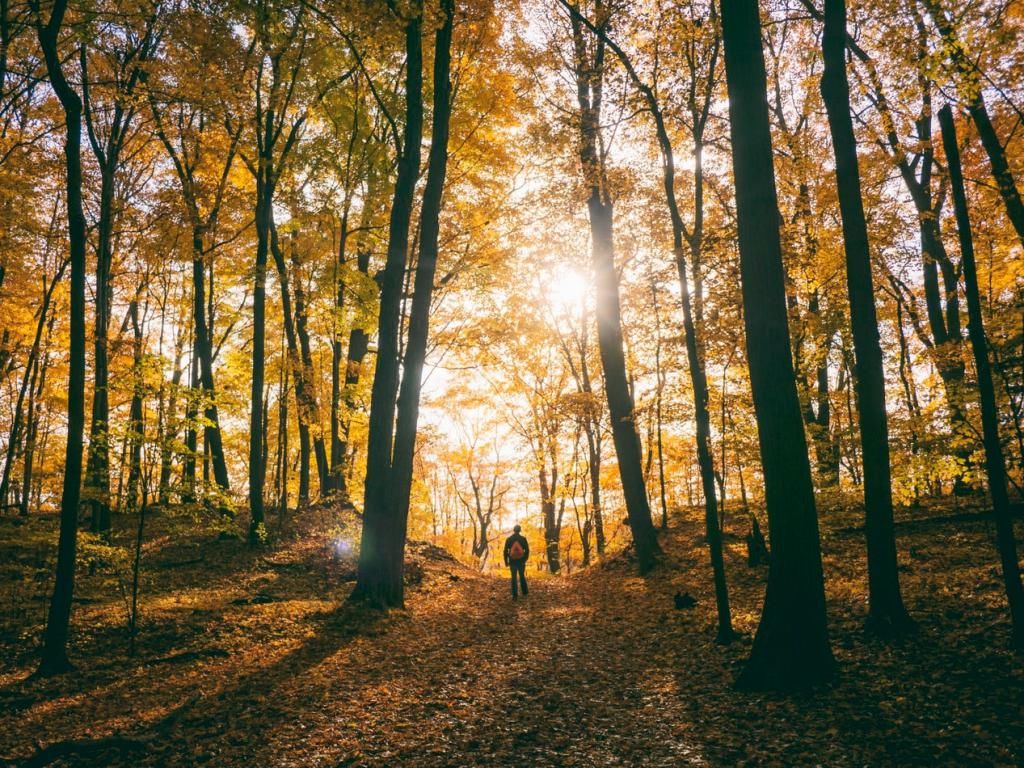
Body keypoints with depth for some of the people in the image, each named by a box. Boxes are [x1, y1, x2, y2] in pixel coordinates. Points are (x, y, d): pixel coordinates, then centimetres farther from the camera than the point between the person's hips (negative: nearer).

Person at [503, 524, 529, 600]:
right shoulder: (523, 538, -3)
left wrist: (506, 561, 6)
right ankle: (525, 592, 21)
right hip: (521, 561, 0)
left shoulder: (508, 539, -1)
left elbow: (506, 551, -1)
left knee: (514, 577, 3)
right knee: (522, 576, 16)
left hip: (512, 561, 0)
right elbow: (527, 550, -3)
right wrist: (526, 558, 10)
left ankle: (515, 594, -4)